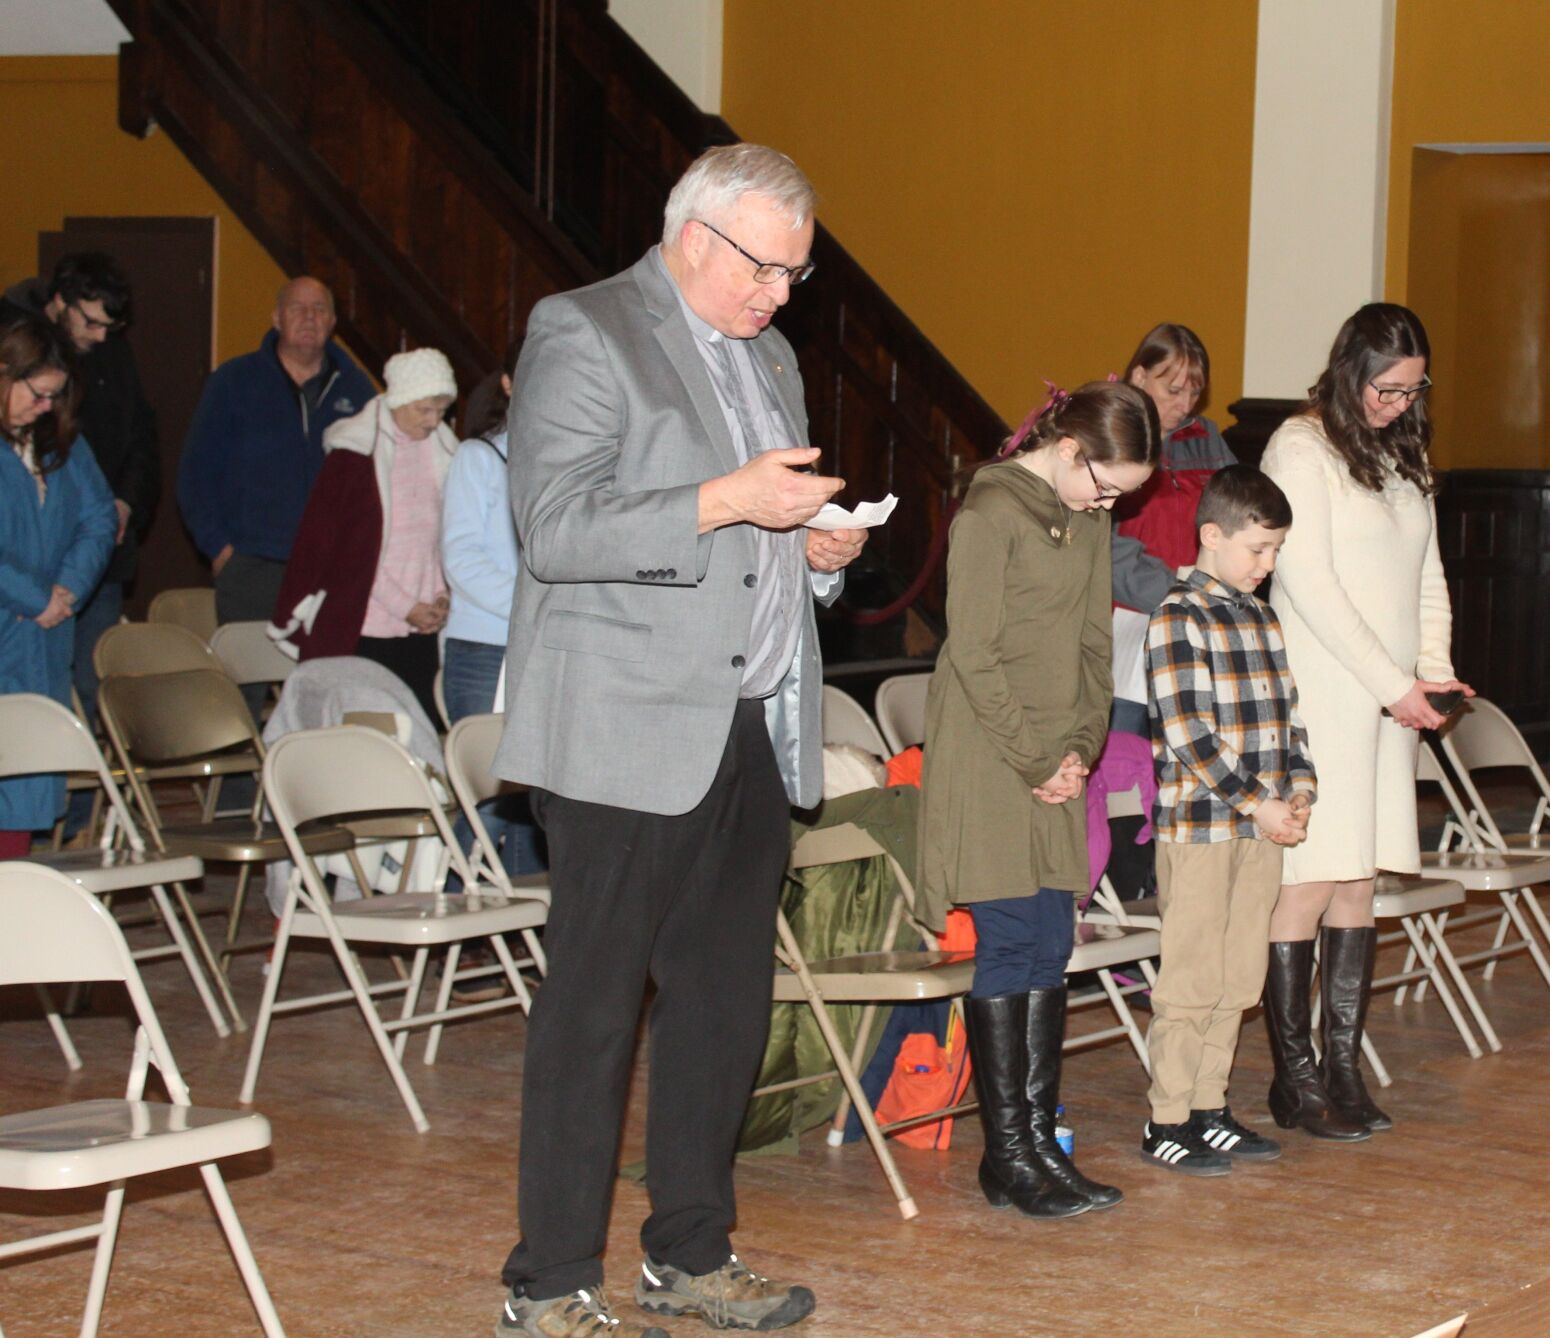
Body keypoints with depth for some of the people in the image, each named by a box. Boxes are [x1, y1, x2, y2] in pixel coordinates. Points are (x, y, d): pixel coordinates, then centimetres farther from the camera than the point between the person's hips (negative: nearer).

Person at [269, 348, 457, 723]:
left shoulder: (442, 449, 9)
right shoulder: (355, 453, -6)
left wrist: (442, 595, 0)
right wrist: (405, 606, -10)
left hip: (421, 629, 5)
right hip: (362, 629, -5)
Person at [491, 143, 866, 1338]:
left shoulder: (768, 355, 20)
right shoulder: (584, 333, -5)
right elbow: (554, 529, -15)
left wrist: (821, 547, 8)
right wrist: (723, 502, -23)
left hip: (751, 736, 8)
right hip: (627, 736, -8)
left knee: (728, 1003, 10)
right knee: (593, 1010, -3)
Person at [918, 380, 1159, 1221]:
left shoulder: (1088, 520, 12)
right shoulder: (990, 512, -12)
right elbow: (974, 655, -14)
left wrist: (1080, 748, 2)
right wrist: (1036, 758, -12)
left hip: (1056, 765, 7)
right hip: (988, 762, -7)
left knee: (1051, 950, 7)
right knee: (1011, 944, -6)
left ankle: (1040, 1141, 13)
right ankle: (1006, 1157, 0)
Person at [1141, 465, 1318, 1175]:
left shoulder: (1261, 619, 14)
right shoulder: (1179, 618, -11)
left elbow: (1286, 715, 18)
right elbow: (1187, 731, -16)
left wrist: (1298, 791, 3)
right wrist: (1257, 804, -15)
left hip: (1261, 827, 8)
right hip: (1198, 823, -8)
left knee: (1238, 979, 11)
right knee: (1191, 979, -3)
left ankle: (1209, 1109, 20)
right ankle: (1167, 1122, 5)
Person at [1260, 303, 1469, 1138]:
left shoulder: (1403, 455, 17)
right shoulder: (1300, 448, -6)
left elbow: (1427, 574, 20)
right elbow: (1309, 583, -12)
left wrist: (1435, 670, 3)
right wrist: (1394, 686, -13)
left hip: (1389, 701, 7)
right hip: (1320, 695, -7)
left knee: (1359, 885, 6)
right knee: (1309, 882, -7)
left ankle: (1343, 1066, 9)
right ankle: (1293, 1077, -1)